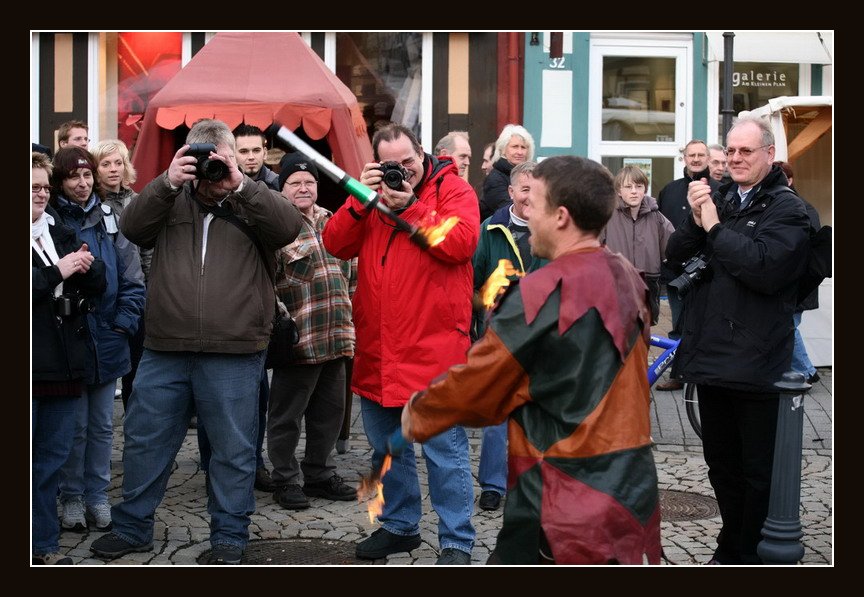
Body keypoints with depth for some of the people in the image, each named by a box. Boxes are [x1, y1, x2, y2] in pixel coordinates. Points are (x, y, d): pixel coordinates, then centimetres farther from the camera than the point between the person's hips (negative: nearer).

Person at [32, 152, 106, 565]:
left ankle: (44, 542, 22)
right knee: (45, 457, -1)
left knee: (53, 455, 12)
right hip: (31, 364, -6)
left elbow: (97, 286, 11)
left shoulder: (60, 232, 14)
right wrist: (58, 272, -18)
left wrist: (87, 266, -9)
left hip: (63, 361, 6)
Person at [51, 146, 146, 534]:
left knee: (102, 424, 11)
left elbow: (132, 280, 2)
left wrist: (124, 322, -5)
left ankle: (97, 496, 23)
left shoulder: (110, 219, 3)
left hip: (107, 341, 3)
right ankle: (72, 497, 19)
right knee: (74, 425, 5)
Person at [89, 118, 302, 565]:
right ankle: (132, 527, 28)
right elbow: (132, 227, -4)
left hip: (234, 356, -2)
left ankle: (229, 536, 20)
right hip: (164, 351, 3)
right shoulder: (171, 200, 12)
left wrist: (241, 185, -20)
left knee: (233, 450, 6)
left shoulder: (253, 203, 5)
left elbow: (288, 226, -13)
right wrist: (167, 182, -15)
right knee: (144, 441, 12)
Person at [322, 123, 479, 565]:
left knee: (445, 450, -1)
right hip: (376, 351, 6)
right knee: (386, 447, 18)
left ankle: (457, 541, 9)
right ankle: (399, 525, 34)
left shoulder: (453, 189, -2)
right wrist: (360, 199, -10)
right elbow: (336, 244, 2)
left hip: (434, 348, -6)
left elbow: (460, 243, -18)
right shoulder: (371, 195, 12)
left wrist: (408, 208, -17)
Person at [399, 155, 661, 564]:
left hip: (568, 504, -8)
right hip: (632, 492, 8)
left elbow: (477, 381, -8)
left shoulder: (544, 292, -17)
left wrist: (418, 413, 9)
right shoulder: (628, 280, 6)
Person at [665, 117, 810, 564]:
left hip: (756, 361, -6)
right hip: (710, 354, 6)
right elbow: (675, 254, 6)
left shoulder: (786, 209, -8)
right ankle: (731, 546, 33)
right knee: (720, 460, 18)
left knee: (757, 469, 5)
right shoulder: (717, 197, 11)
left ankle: (750, 555, 18)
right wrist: (695, 220, -12)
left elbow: (765, 268, -23)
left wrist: (715, 226, -17)